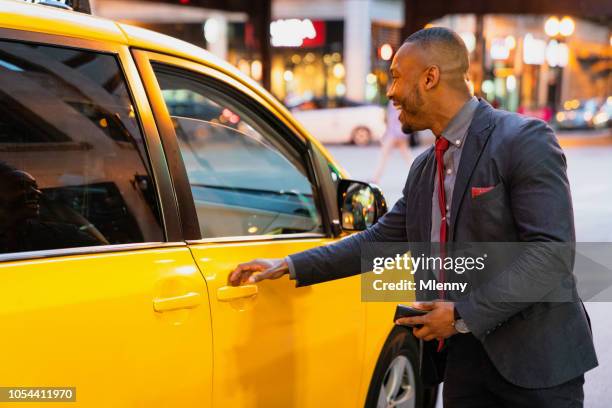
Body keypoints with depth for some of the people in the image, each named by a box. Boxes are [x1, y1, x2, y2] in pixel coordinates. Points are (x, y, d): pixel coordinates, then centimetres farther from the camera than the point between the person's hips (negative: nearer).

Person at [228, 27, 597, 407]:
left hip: (536, 359, -6)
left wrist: (464, 315, -19)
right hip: (464, 355, 7)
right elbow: (380, 239, 19)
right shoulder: (424, 168, 12)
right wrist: (290, 266, 12)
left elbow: (552, 251, -19)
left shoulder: (525, 140, -12)